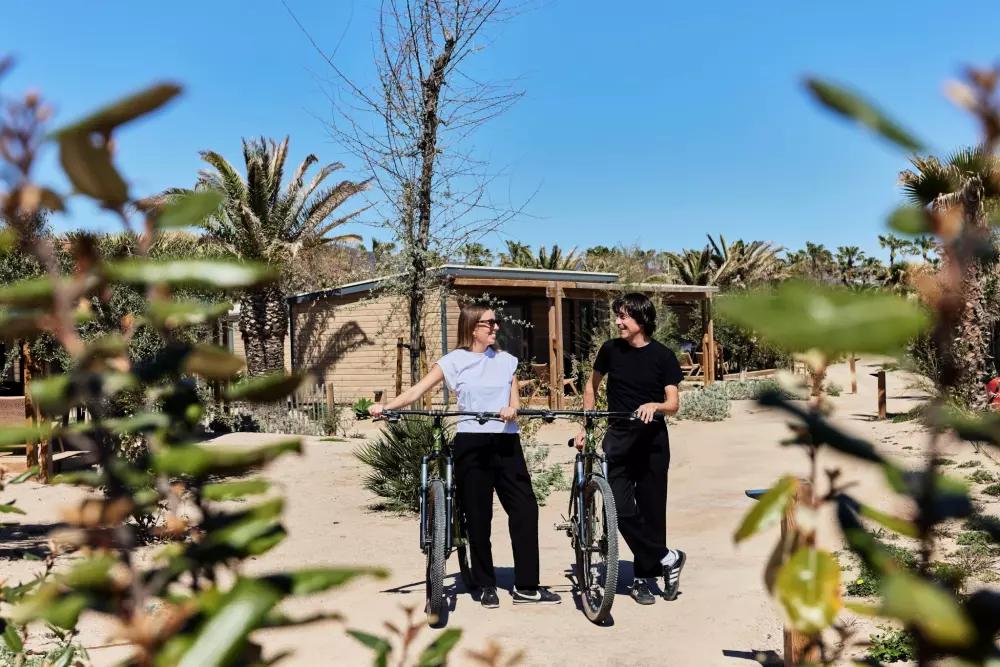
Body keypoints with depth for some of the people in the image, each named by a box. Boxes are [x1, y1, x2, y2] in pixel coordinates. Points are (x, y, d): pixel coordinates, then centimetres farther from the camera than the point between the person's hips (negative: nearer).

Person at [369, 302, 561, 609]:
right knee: (478, 517, 3)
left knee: (525, 509, -3)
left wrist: (511, 409, -19)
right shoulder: (454, 361, 1)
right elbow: (418, 390, -6)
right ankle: (486, 586, 17)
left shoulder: (506, 360, 12)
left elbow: (515, 398, 6)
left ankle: (526, 587, 5)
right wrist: (385, 406, -21)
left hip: (506, 442, 3)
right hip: (471, 444, -3)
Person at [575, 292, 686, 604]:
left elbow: (673, 403, -5)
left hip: (652, 440, -1)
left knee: (651, 509, 2)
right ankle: (668, 558, 4)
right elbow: (591, 386, 14)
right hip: (619, 438, 1)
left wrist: (654, 406, -27)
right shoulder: (611, 349, 2)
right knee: (621, 509, -11)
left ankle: (643, 577, 15)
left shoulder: (663, 356, -3)